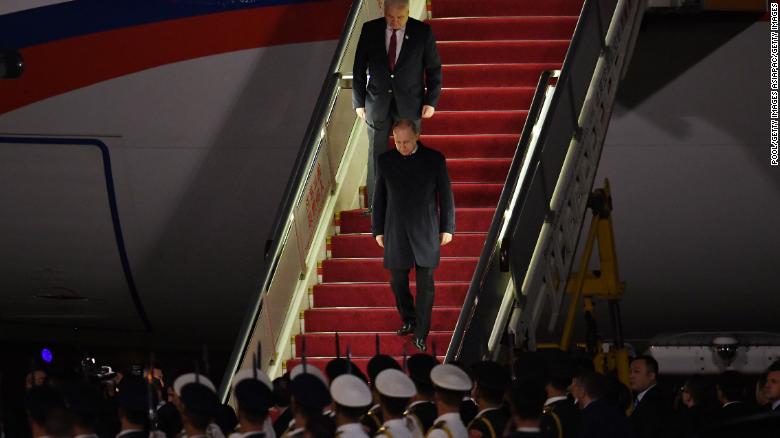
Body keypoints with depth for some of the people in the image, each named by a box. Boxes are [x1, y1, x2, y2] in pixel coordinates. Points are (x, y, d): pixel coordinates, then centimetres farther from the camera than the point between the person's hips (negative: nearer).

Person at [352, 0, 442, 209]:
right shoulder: (370, 30, -5)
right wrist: (358, 101, 3)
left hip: (409, 105, -1)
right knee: (376, 154, 7)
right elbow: (359, 68, 3)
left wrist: (431, 101, -4)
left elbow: (434, 69, 0)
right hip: (377, 104, 1)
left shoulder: (422, 32, -9)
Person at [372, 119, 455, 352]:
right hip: (396, 232, 2)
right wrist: (378, 230, 7)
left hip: (426, 232, -2)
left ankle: (421, 334, 7)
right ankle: (409, 319, 33)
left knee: (425, 284, -1)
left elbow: (445, 195, 1)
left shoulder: (434, 160, -7)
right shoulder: (385, 161, -3)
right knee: (398, 281, 9)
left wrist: (447, 228, 2)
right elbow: (379, 197, 5)